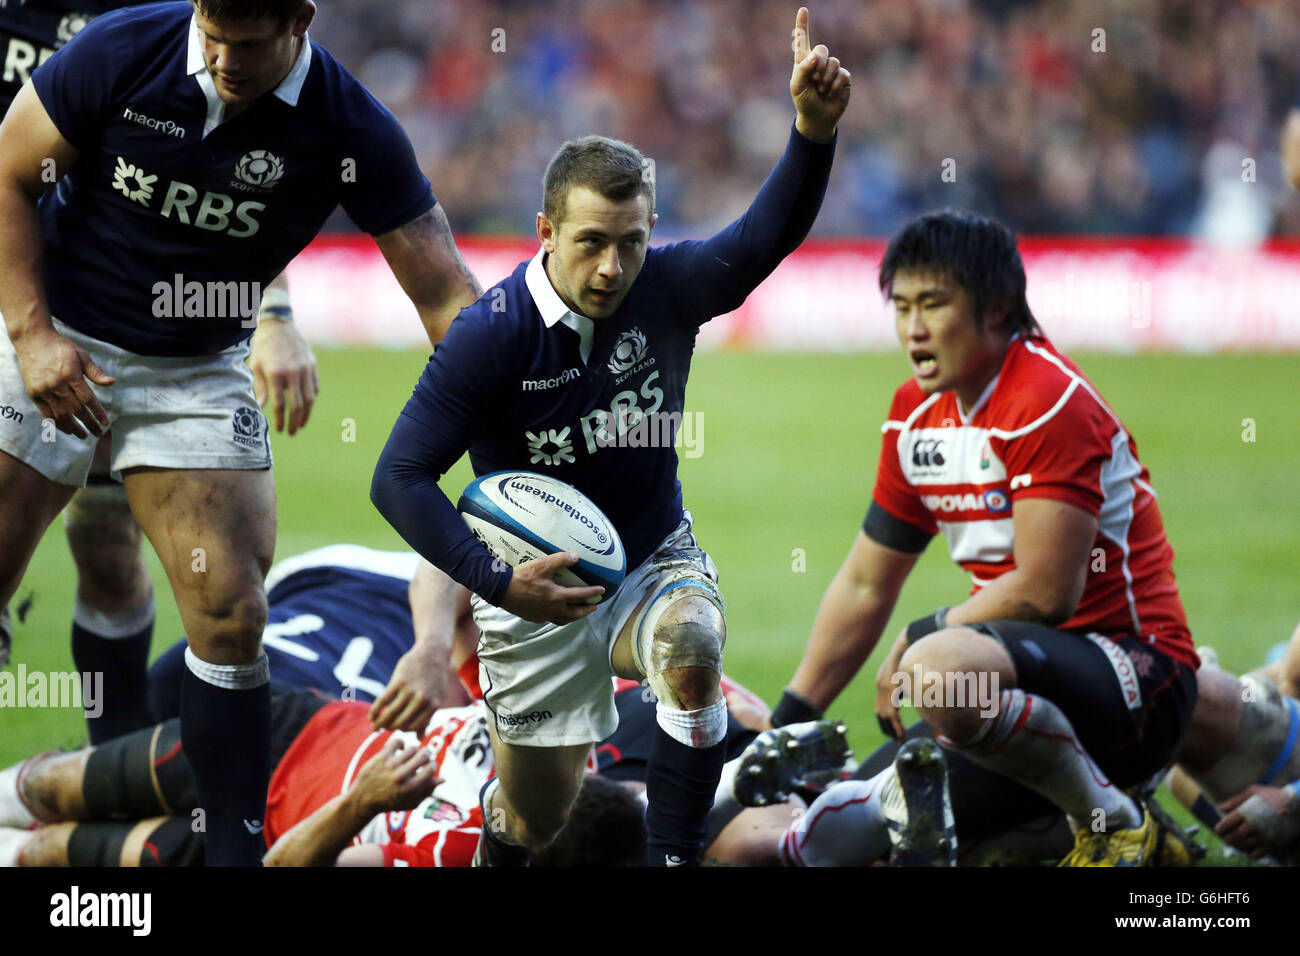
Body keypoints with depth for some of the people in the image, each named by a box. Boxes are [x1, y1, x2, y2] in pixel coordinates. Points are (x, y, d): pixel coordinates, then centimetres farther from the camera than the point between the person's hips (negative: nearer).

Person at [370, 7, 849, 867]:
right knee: (537, 826, 5)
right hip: (536, 591, -1)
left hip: (654, 560, 2)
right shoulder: (492, 334, -20)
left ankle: (674, 859, -21)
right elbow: (401, 479, -19)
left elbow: (766, 237, -32)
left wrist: (814, 130, -49)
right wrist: (496, 580, -29)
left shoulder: (667, 289, -13)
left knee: (691, 651, -34)